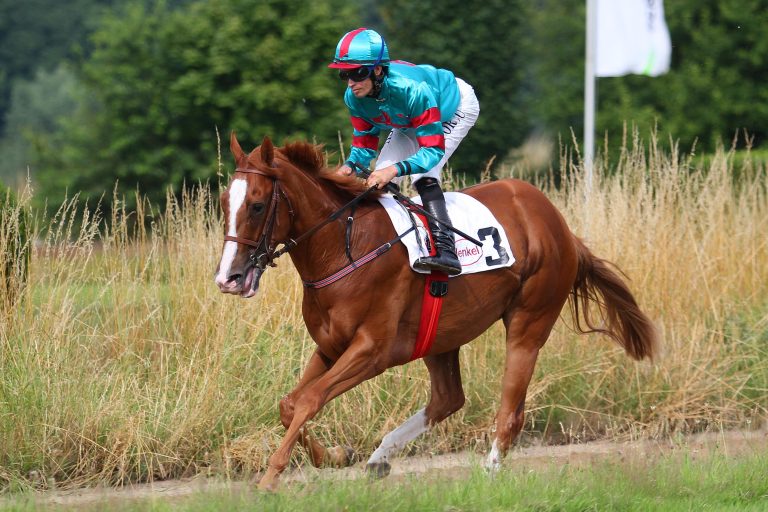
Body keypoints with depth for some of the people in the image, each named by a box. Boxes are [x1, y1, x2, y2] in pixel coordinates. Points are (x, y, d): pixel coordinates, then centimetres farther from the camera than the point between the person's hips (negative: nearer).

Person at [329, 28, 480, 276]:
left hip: (457, 107, -7)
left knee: (423, 175, -28)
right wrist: (350, 165, -31)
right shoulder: (354, 98, -25)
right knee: (378, 181, -4)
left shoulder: (411, 90, -45)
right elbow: (364, 142, -9)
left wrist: (396, 169, -58)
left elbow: (433, 149, -43)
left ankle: (445, 250, -36)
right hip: (410, 122, 7)